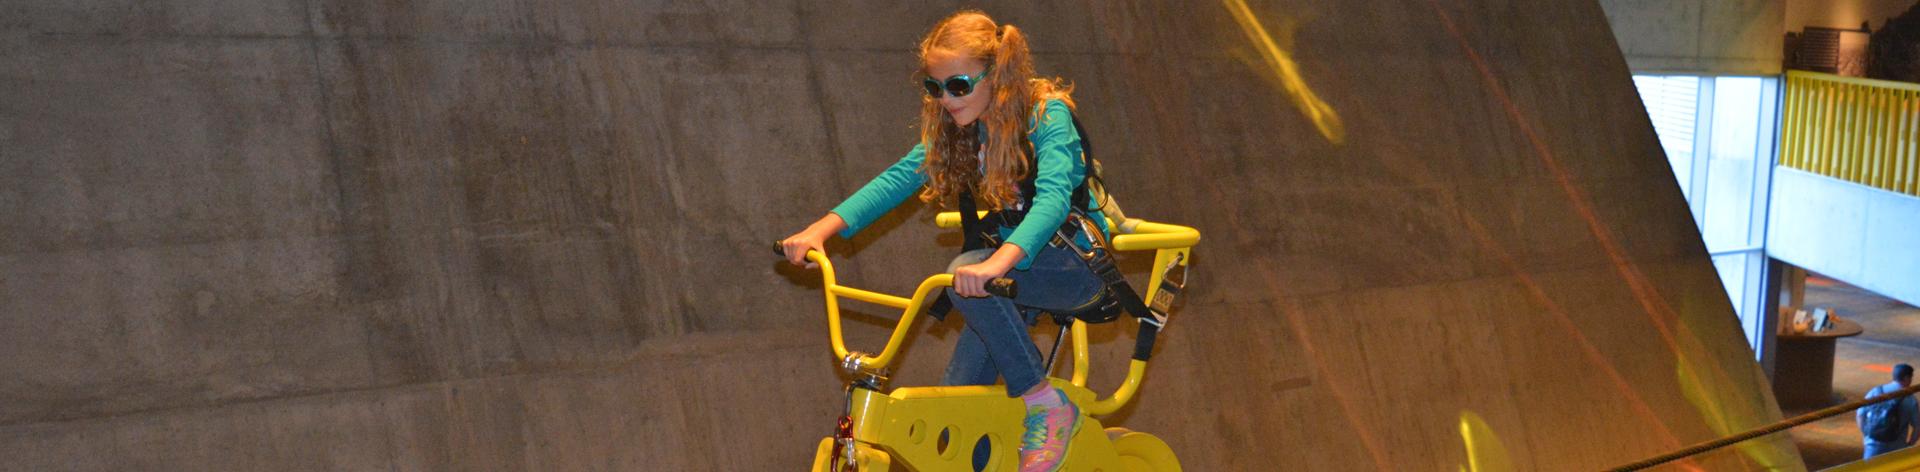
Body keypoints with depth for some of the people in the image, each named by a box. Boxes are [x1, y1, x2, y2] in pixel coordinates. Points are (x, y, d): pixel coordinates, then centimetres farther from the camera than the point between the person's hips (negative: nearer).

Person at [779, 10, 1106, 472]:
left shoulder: (1047, 117, -21)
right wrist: (822, 228, -20)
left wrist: (999, 261, -54)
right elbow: (897, 178, -6)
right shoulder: (956, 130, 0)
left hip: (1076, 263, -7)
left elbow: (1053, 198, -36)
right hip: (1015, 264, 7)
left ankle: (1047, 407, -22)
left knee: (967, 276, -33)